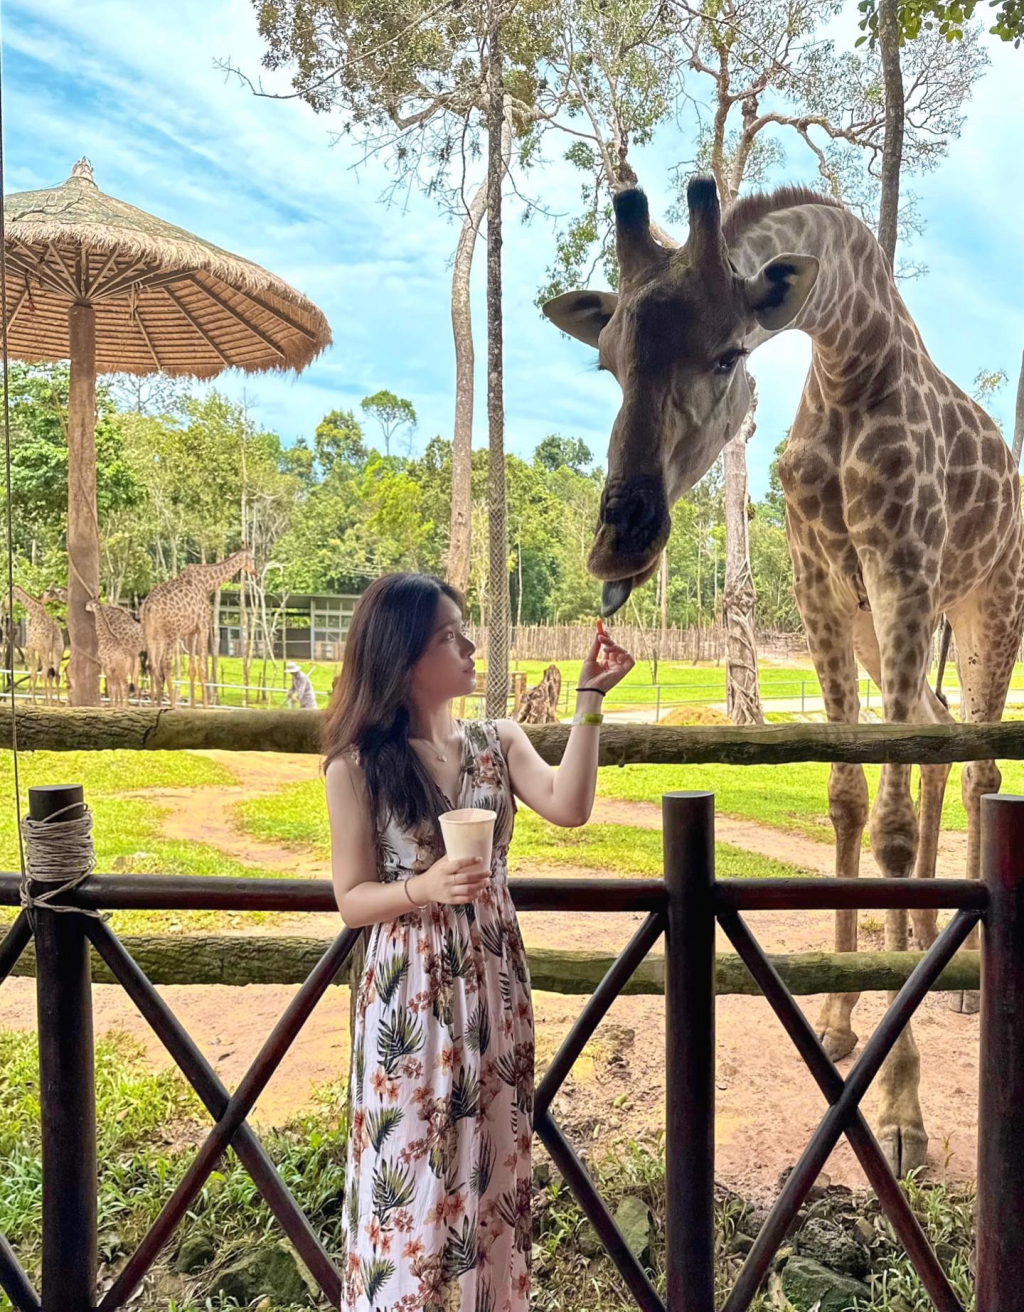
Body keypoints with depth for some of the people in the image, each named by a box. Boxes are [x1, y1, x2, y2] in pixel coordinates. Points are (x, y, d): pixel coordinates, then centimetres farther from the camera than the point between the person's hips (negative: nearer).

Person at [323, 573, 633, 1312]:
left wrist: (588, 702, -20)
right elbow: (353, 901, -7)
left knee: (490, 1165, 17)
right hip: (409, 993, -3)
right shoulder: (358, 767, -10)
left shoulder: (498, 742, 1)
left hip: (494, 985, 4)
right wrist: (422, 889, -25)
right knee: (413, 1174, 9)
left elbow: (570, 809, -16)